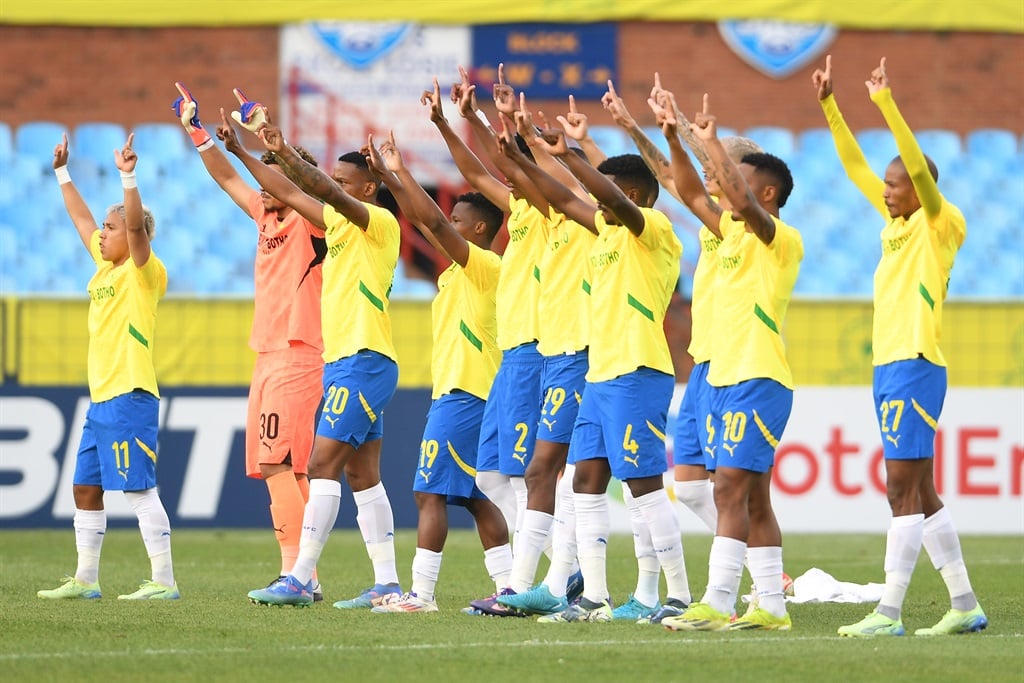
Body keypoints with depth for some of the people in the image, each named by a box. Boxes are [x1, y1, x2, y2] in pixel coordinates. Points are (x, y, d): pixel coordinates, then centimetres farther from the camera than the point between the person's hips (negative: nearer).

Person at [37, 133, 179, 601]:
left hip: (130, 396, -9)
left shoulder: (144, 272, -7)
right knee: (86, 489, 12)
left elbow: (137, 225, -25)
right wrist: (63, 174, 32)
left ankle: (164, 581, -10)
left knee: (140, 490, -11)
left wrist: (128, 177, -34)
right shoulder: (105, 268, 15)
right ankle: (85, 579, 19)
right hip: (101, 398, 9)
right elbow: (81, 218, 27)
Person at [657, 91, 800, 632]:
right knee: (751, 496, 8)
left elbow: (742, 202, -26)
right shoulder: (734, 234, 16)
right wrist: (674, 139, 9)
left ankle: (717, 605, -19)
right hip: (724, 379, 9)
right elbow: (693, 194, 18)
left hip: (758, 382, -9)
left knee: (730, 489, -15)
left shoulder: (781, 240, -9)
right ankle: (772, 607, 10)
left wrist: (712, 143, -22)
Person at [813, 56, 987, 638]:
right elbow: (855, 166, 18)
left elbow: (920, 166, -20)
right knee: (918, 492, 10)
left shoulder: (942, 225, -6)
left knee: (904, 488, -11)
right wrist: (830, 105, 14)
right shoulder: (897, 222, 15)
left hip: (916, 366, -9)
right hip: (888, 366, 9)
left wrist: (887, 104, -24)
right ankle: (965, 605, 15)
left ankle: (890, 612, -14)